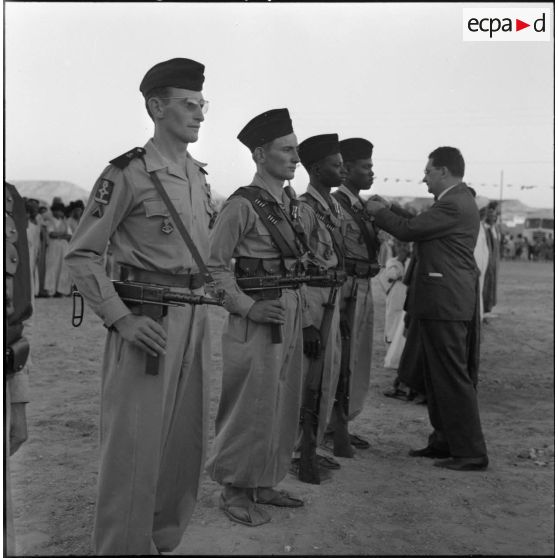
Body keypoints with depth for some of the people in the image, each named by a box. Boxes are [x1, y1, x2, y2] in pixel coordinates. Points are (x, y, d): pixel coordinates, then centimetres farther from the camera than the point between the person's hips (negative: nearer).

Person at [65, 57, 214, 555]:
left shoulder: (199, 176, 13)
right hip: (148, 320, -7)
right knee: (136, 444, -1)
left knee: (187, 441, 15)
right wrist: (122, 319, -18)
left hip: (195, 318, 8)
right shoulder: (127, 174, -9)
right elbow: (81, 255, -10)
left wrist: (207, 296, 15)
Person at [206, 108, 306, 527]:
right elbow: (214, 264, -13)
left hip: (290, 317, 8)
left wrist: (299, 305, 14)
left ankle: (263, 484, 29)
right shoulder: (242, 205, -12)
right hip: (258, 320, -8)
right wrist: (248, 307, -20)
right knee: (251, 407, 0)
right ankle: (235, 490, 17)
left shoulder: (287, 203, 13)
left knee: (283, 406, 15)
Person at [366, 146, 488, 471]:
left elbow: (409, 230, -16)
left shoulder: (454, 205, -17)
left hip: (445, 301, -11)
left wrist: (379, 211, 0)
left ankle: (471, 452, 5)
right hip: (447, 300, 11)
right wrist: (388, 212, 10)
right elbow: (419, 228, 15)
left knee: (453, 376, -4)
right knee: (438, 373, 16)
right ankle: (445, 440, 26)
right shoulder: (459, 200, 16)